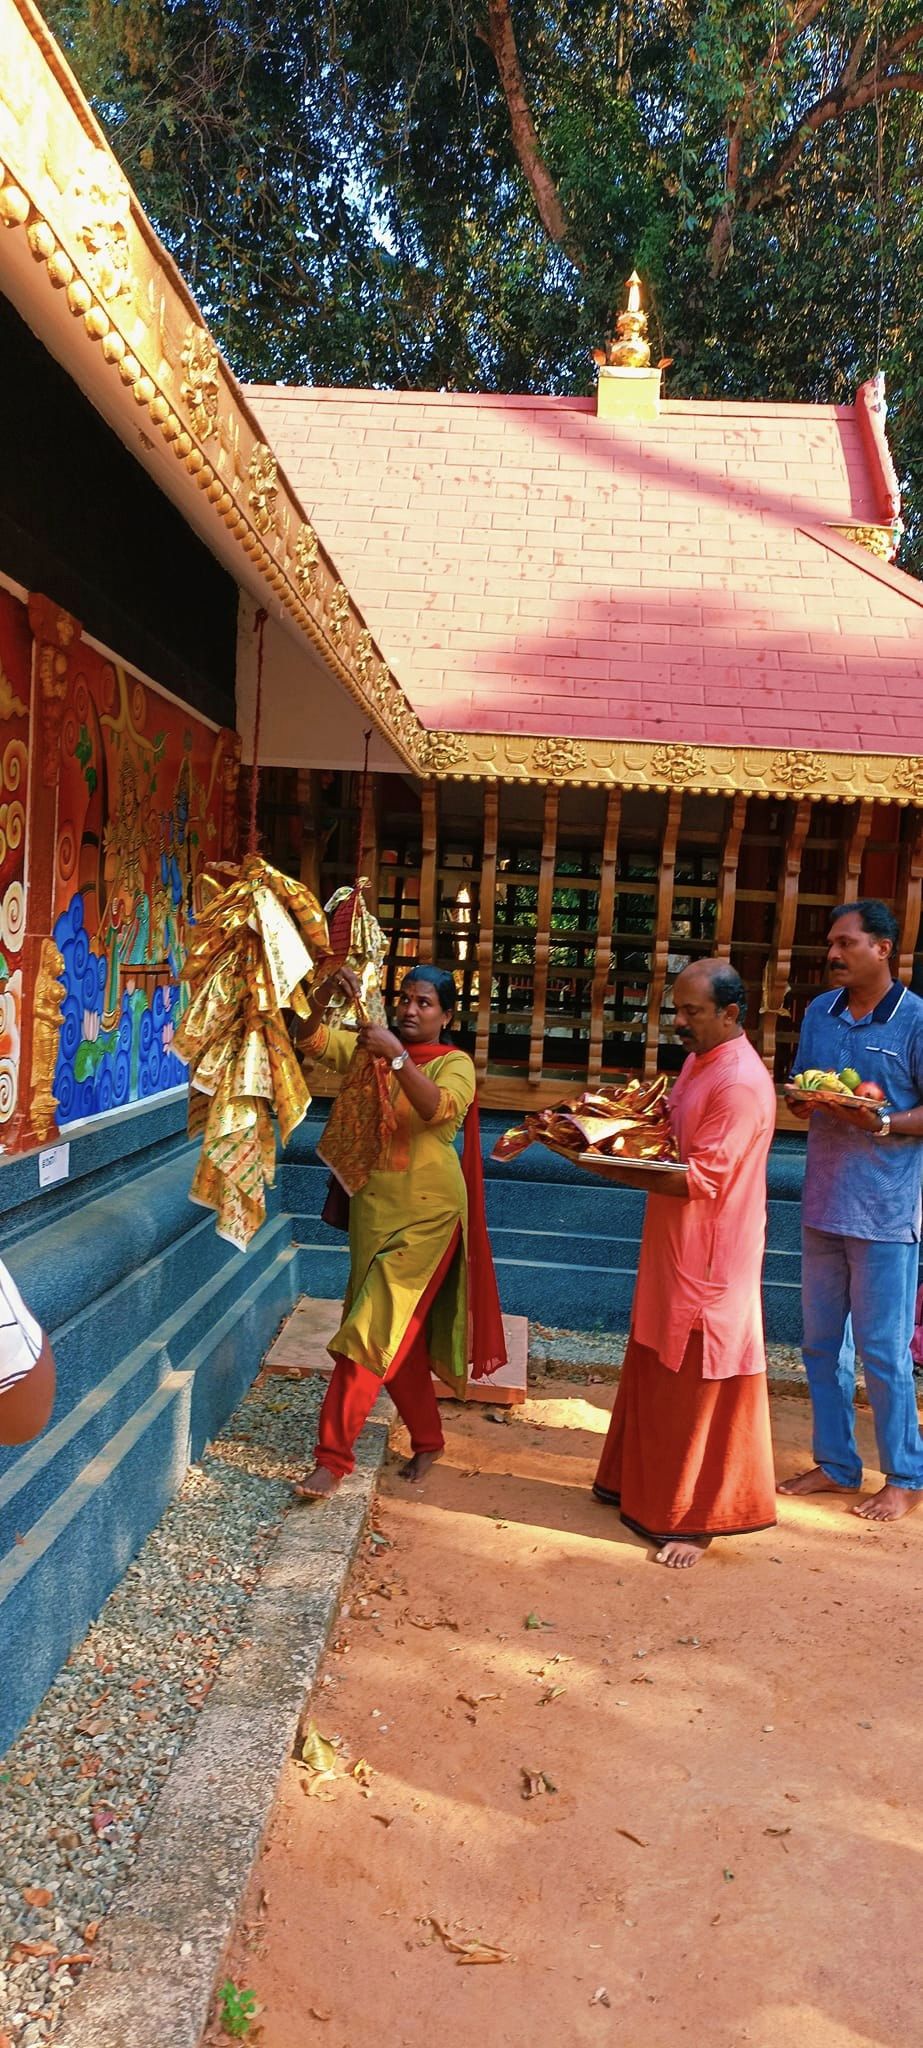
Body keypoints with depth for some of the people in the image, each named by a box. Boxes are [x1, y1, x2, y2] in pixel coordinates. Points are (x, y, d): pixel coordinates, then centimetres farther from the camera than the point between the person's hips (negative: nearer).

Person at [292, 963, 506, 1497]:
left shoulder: (456, 1064, -5)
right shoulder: (368, 1049, 8)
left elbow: (438, 1107, -26)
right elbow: (312, 1039, -6)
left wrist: (397, 1057, -35)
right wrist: (327, 992, -23)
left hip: (426, 1215, -5)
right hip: (373, 1207, 5)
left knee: (374, 1329, -9)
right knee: (400, 1332, 14)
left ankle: (333, 1456, -2)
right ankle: (427, 1438, 31)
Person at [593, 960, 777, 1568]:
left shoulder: (741, 1083, -21)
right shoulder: (699, 1061, 10)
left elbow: (700, 1179, -25)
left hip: (711, 1261, -9)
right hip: (673, 1250, 9)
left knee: (700, 1389, 3)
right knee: (656, 1375, 20)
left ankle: (700, 1518, 17)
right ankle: (642, 1482, 36)